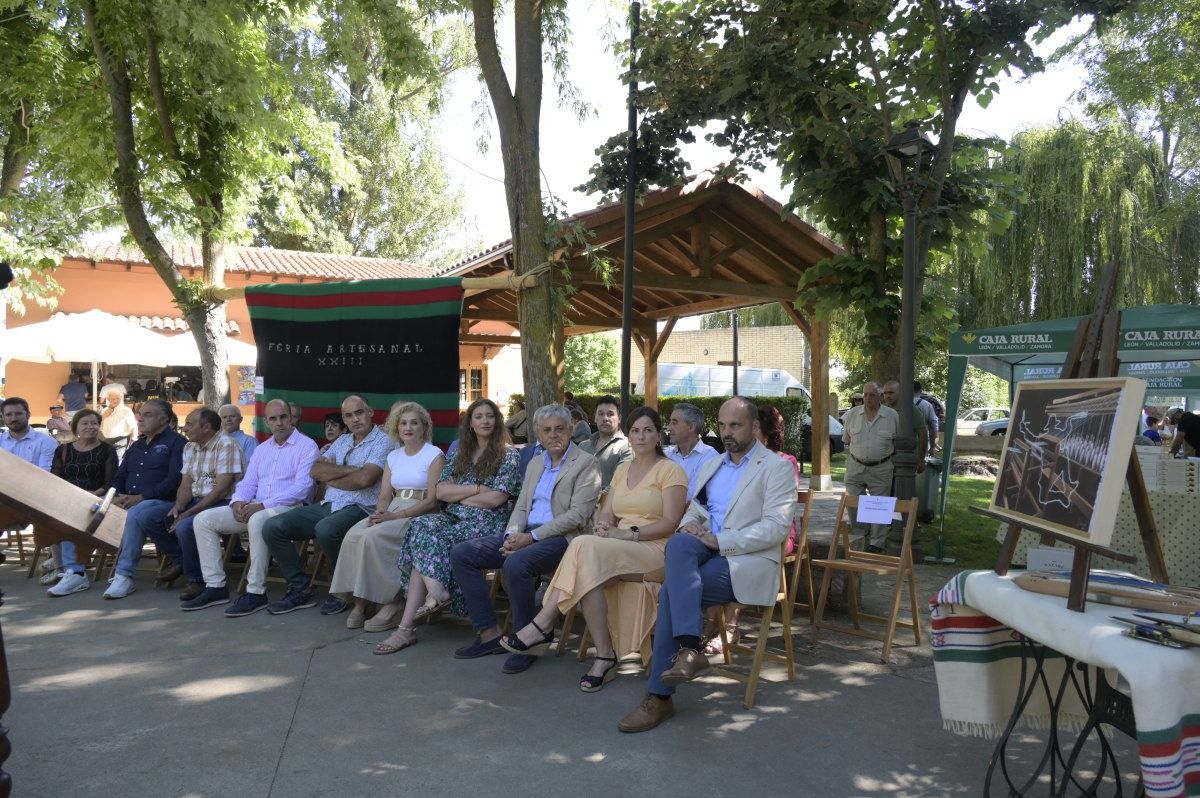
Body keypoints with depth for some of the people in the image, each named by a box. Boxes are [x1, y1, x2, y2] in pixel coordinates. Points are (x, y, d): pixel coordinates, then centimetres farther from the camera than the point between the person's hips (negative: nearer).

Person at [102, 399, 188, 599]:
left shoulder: (176, 443, 0)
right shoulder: (137, 446, 25)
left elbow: (175, 479, -13)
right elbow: (119, 477, 23)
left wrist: (141, 497, -18)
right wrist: (117, 497, 0)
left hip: (165, 502, -8)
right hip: (129, 504, 8)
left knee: (136, 513, -37)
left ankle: (124, 576, -29)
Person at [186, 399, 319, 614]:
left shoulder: (306, 446, -2)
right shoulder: (262, 449, 22)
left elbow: (302, 488, -14)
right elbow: (248, 483, 19)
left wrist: (263, 505, -21)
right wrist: (238, 501, -6)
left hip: (288, 508, -8)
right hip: (255, 508, 8)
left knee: (258, 520, -39)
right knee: (204, 519, -5)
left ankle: (256, 592, -31)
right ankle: (215, 586, -3)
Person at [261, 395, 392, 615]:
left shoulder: (382, 441, -3)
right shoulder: (342, 441, 21)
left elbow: (364, 479, -18)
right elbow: (315, 471, 8)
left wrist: (329, 477, -2)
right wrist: (351, 469, -6)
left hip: (359, 508, -7)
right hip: (327, 506, 7)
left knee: (325, 530, -38)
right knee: (272, 527, -8)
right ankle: (300, 590, 0)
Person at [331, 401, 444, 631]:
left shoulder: (434, 455, -1)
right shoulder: (393, 456, 18)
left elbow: (432, 500, -10)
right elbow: (384, 496, 14)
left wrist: (396, 515, -18)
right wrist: (380, 512, -10)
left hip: (419, 515, -6)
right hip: (392, 513, 6)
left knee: (372, 537, -29)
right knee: (353, 535, -23)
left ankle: (390, 603, -19)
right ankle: (359, 602, -19)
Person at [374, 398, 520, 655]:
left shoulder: (508, 455, 4)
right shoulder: (460, 453, 20)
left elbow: (496, 499, -7)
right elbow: (440, 491, 8)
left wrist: (458, 496, 1)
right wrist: (477, 489, -4)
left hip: (485, 522, -5)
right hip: (453, 518, 5)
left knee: (426, 546, -27)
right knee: (422, 526, -29)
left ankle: (407, 626, -26)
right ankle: (437, 594, -34)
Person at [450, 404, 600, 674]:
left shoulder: (586, 464, -2)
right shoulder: (534, 464, 21)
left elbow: (578, 515, -12)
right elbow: (521, 506, 18)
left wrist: (532, 537, -16)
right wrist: (512, 534, -5)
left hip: (560, 538, -8)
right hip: (524, 535, 8)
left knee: (516, 564, -36)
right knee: (461, 553, -8)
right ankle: (489, 633, -5)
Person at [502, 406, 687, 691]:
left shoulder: (670, 470, 0)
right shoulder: (622, 469, 21)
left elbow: (670, 523, -9)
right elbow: (607, 514, 16)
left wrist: (629, 533, -18)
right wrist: (604, 526, -8)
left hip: (654, 551, -6)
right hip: (619, 549, 6)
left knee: (586, 547, -32)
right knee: (588, 569, -31)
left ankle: (542, 626, -24)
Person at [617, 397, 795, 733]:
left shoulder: (777, 468, 0)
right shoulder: (711, 466, 22)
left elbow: (776, 527, -11)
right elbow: (695, 509, 23)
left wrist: (719, 540, -18)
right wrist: (689, 524, -3)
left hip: (749, 560, -6)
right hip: (707, 550, 6)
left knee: (672, 592, -26)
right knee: (679, 544, -30)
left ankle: (659, 696, -19)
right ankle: (689, 648, -34)